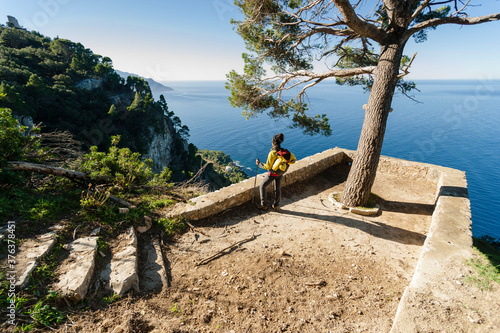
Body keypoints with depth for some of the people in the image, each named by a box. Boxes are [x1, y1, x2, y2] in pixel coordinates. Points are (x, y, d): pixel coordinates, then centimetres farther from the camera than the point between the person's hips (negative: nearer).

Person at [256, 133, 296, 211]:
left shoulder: (272, 153, -28)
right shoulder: (284, 151, -11)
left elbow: (268, 167, -22)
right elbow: (293, 159, -4)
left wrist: (259, 164, -8)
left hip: (272, 174, -6)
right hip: (280, 173, 6)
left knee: (262, 186, 15)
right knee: (278, 189, 22)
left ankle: (264, 205, 19)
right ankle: (276, 205, 33)